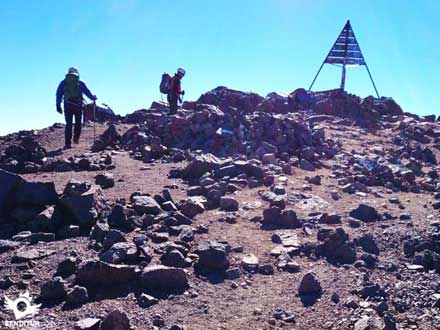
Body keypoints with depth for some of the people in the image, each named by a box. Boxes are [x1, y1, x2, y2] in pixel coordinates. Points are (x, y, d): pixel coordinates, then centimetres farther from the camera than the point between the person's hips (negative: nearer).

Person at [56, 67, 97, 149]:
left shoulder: (63, 83, 11)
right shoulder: (80, 83, 7)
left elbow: (58, 94, 9)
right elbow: (87, 92, 13)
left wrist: (58, 106, 9)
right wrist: (93, 98, 30)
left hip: (68, 105, 1)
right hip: (78, 105, -1)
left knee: (68, 124, 3)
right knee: (78, 123, 16)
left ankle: (68, 143, -2)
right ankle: (76, 138, 9)